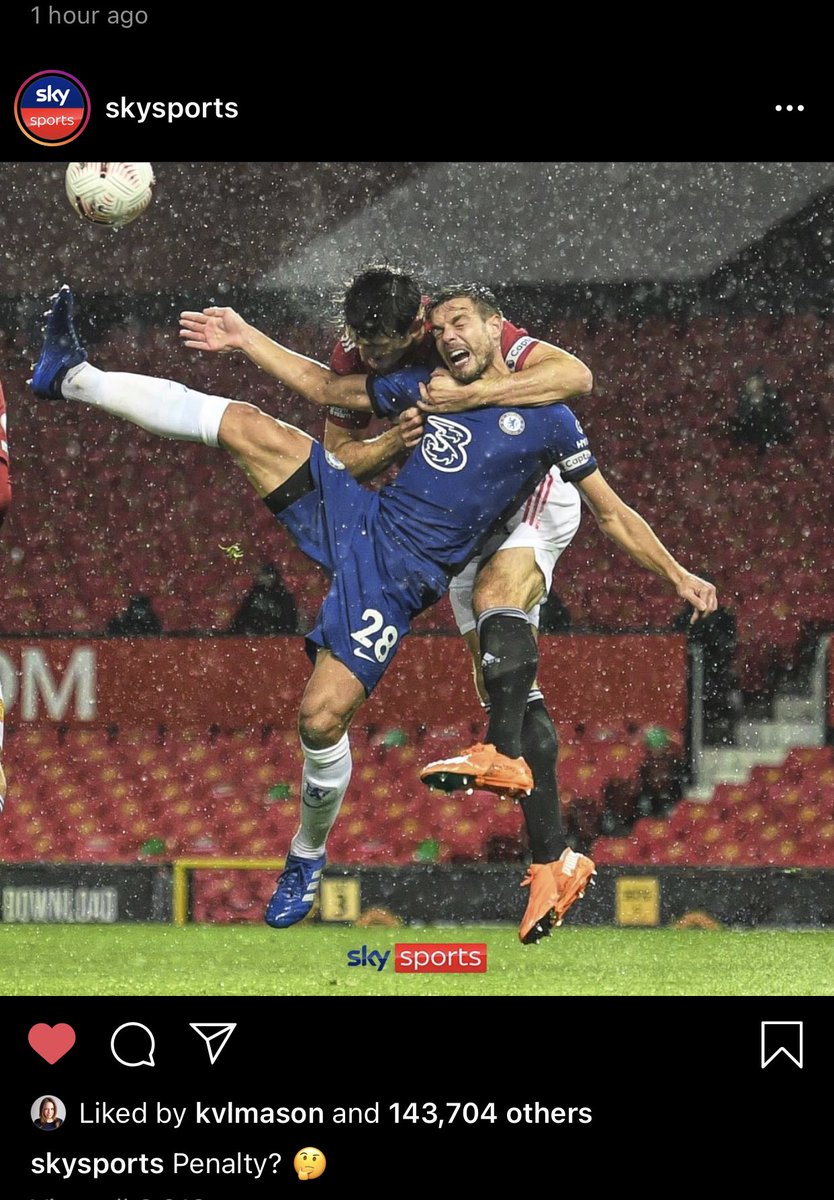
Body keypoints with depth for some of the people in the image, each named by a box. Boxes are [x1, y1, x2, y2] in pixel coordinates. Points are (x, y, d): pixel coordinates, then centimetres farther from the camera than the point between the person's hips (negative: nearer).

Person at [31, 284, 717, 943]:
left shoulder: (545, 419, -1)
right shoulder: (427, 388, 11)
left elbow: (611, 513, 6)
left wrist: (678, 575, 5)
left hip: (399, 578, -4)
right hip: (358, 516, 4)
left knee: (322, 717, -16)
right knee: (245, 425, -11)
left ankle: (309, 855, 10)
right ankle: (74, 378, -7)